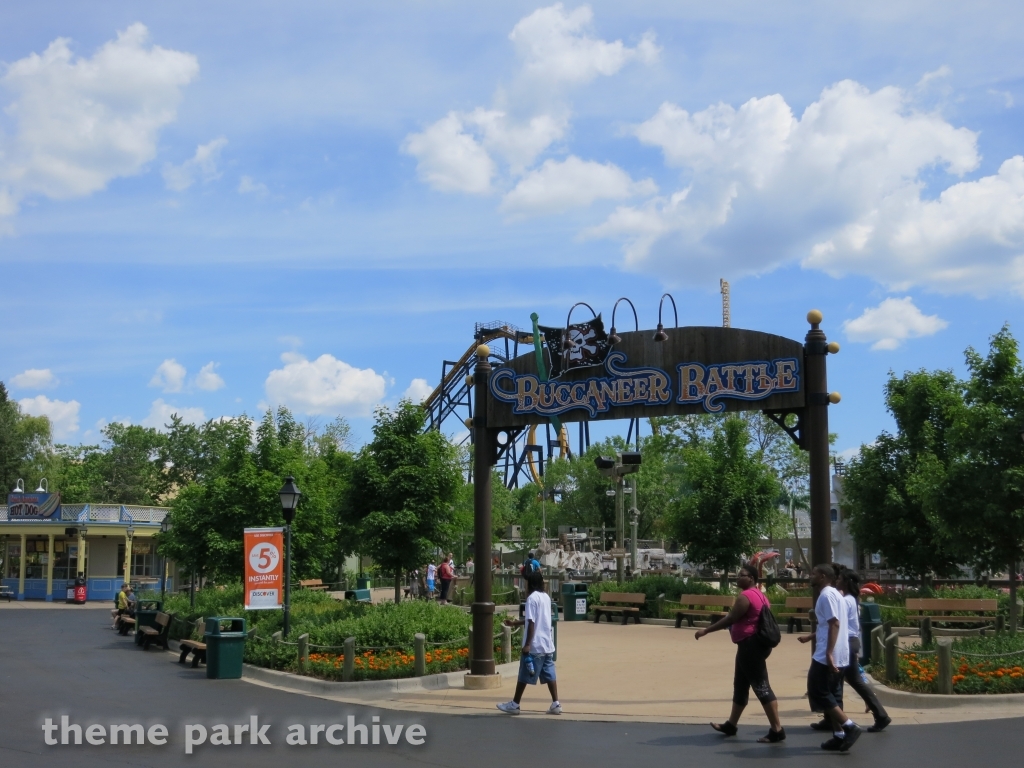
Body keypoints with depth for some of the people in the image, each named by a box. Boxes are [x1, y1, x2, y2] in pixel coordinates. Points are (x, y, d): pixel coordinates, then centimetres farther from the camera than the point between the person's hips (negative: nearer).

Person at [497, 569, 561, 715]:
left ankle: (514, 704, 11)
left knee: (524, 676, 2)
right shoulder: (546, 597, 13)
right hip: (547, 644, 8)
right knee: (549, 675, 8)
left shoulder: (532, 598, -13)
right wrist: (515, 623, 28)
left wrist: (527, 644, -17)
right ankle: (555, 704, 3)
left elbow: (531, 623, -18)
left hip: (534, 645, -8)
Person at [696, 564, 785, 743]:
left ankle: (777, 730, -9)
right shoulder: (759, 595, 15)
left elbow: (730, 619, -18)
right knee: (740, 686, 19)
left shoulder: (745, 596, -16)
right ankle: (731, 725, 30)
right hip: (754, 644, 11)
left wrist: (706, 630, -12)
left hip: (750, 645, -11)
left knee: (761, 687, -9)